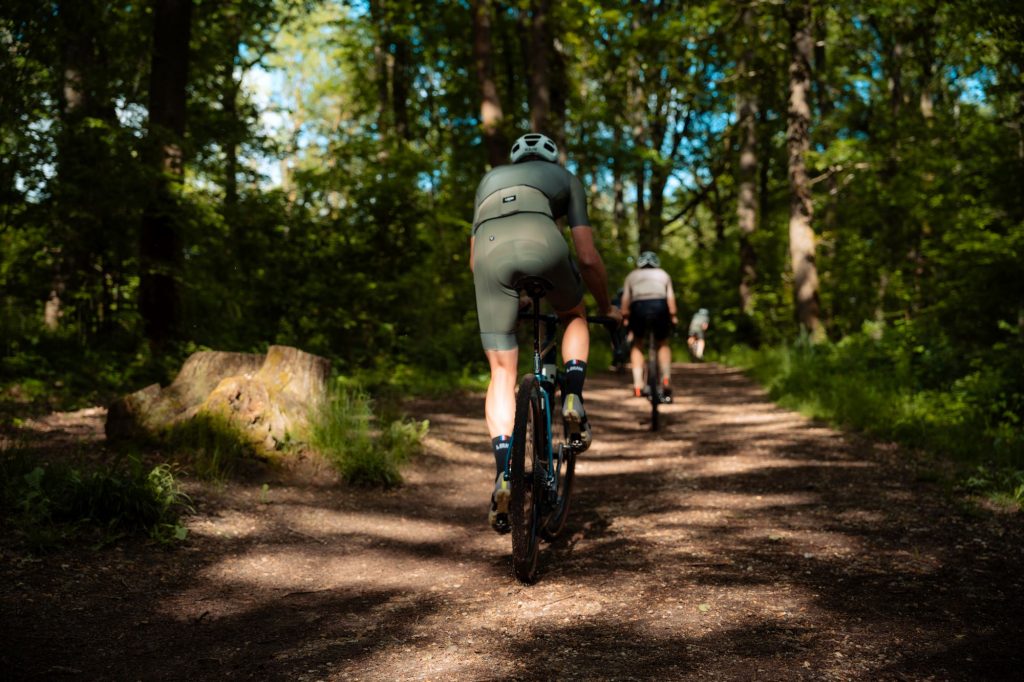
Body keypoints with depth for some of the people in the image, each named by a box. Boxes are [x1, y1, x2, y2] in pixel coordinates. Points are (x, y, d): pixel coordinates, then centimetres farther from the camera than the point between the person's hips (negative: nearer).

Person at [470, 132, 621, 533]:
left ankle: (504, 474, -5)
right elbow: (587, 257, 24)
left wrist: (500, 299, 51)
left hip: (490, 252, 2)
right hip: (541, 243, -2)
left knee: (502, 374, 9)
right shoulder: (565, 178, 31)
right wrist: (607, 307, 37)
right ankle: (573, 399, 9)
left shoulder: (491, 179, 39)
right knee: (574, 315, 31)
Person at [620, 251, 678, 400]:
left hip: (638, 306, 0)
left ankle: (638, 386, 10)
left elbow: (625, 299, 15)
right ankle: (666, 379, 2)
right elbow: (670, 297, 16)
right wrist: (673, 316, 15)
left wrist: (625, 317, 18)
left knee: (638, 344, 20)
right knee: (663, 344, 22)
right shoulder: (663, 274, 30)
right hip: (660, 305, 0)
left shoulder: (632, 275, 28)